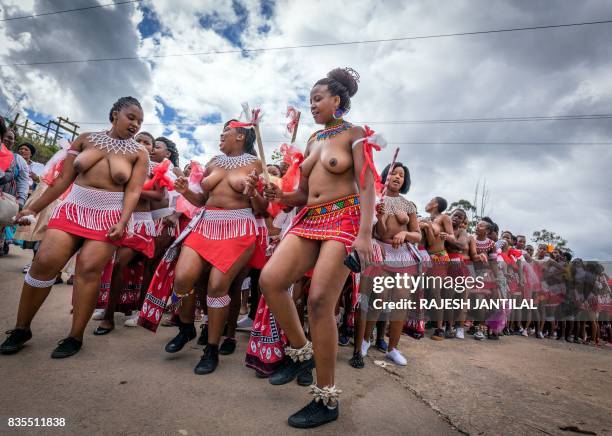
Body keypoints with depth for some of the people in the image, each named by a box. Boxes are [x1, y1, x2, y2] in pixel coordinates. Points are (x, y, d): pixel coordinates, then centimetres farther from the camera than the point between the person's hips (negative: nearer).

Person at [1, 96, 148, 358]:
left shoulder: (138, 153, 3)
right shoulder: (86, 139, 9)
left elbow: (133, 191, -6)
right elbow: (63, 179, 10)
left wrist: (122, 221, -20)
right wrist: (33, 209, 9)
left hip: (108, 217, -2)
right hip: (72, 209, 3)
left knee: (89, 270, -10)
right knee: (44, 262, -6)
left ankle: (75, 337, 1)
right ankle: (21, 329, 13)